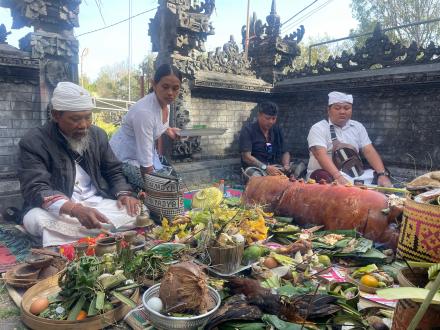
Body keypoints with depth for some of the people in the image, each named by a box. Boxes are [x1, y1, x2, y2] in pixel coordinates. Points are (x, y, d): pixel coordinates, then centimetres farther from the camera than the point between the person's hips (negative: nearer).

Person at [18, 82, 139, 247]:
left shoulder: (98, 135, 7)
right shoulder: (33, 142, -9)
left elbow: (114, 171, 13)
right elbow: (35, 189, -20)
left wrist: (123, 194, -10)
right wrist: (75, 209, -38)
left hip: (98, 204, 4)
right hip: (58, 211, -3)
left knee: (137, 212, -18)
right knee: (36, 219, -36)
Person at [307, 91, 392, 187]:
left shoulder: (358, 127, 12)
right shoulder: (318, 128, -5)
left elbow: (369, 152, 4)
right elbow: (321, 155, -20)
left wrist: (382, 175, -13)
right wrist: (339, 177, -34)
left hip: (353, 175, 5)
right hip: (328, 174, -4)